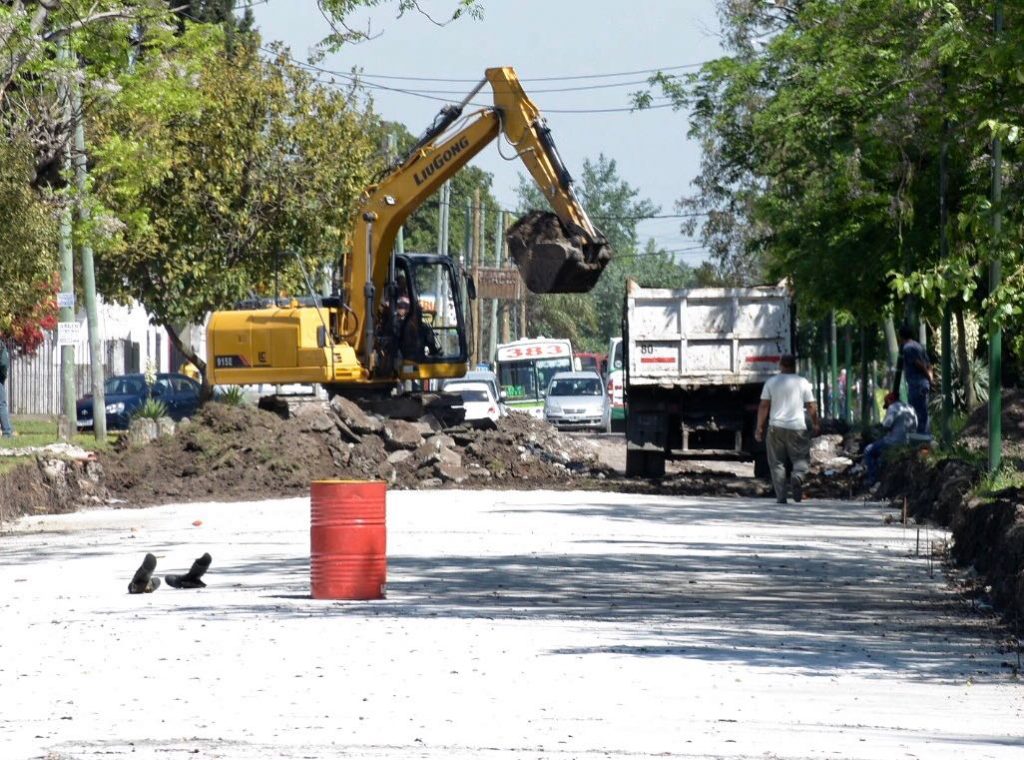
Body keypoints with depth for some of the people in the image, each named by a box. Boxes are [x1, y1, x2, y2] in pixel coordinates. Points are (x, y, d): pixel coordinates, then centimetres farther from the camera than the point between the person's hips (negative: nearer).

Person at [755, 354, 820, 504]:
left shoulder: (771, 382, 2)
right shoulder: (802, 382, 1)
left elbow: (764, 406, -1)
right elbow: (811, 406, 1)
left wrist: (759, 427, 4)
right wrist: (816, 424, 14)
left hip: (776, 427, 1)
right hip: (797, 427, -1)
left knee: (777, 463, 7)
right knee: (802, 459, 7)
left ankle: (781, 496, 1)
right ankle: (797, 476, -26)